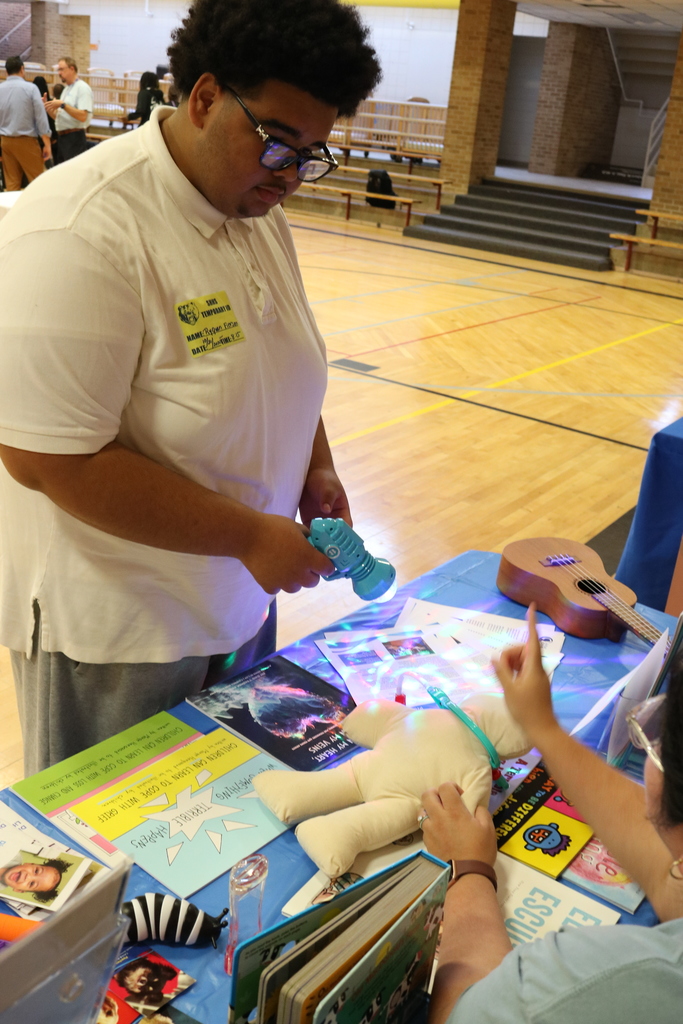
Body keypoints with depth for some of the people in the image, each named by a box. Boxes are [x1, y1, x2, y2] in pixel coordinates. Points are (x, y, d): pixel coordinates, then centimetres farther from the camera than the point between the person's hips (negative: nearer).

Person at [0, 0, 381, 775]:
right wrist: (250, 536, -24)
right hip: (116, 634, -7)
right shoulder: (79, 237, -24)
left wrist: (315, 469, 1)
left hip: (240, 604, 8)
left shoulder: (259, 209, 3)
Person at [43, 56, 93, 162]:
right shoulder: (66, 89, 19)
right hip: (62, 137, 9)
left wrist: (62, 105, -21)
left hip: (75, 138, -9)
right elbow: (59, 116, 21)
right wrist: (48, 107, 4)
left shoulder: (82, 88, -8)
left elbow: (82, 116, -20)